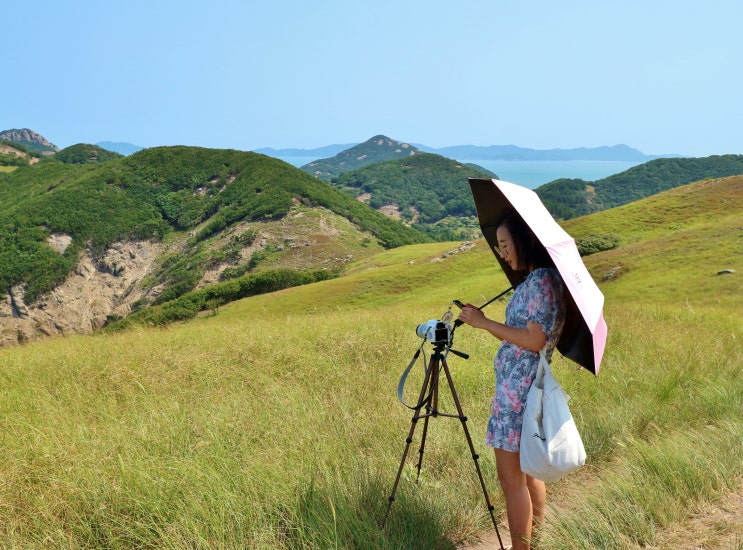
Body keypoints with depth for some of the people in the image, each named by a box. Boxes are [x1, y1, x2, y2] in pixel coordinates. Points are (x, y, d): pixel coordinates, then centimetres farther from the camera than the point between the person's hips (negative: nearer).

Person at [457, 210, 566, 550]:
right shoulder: (532, 279, 14)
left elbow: (535, 339, -22)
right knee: (526, 470, 16)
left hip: (519, 388, -10)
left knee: (511, 476, -4)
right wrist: (482, 321, 6)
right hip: (522, 385, 10)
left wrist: (485, 322, -17)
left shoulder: (542, 280, -15)